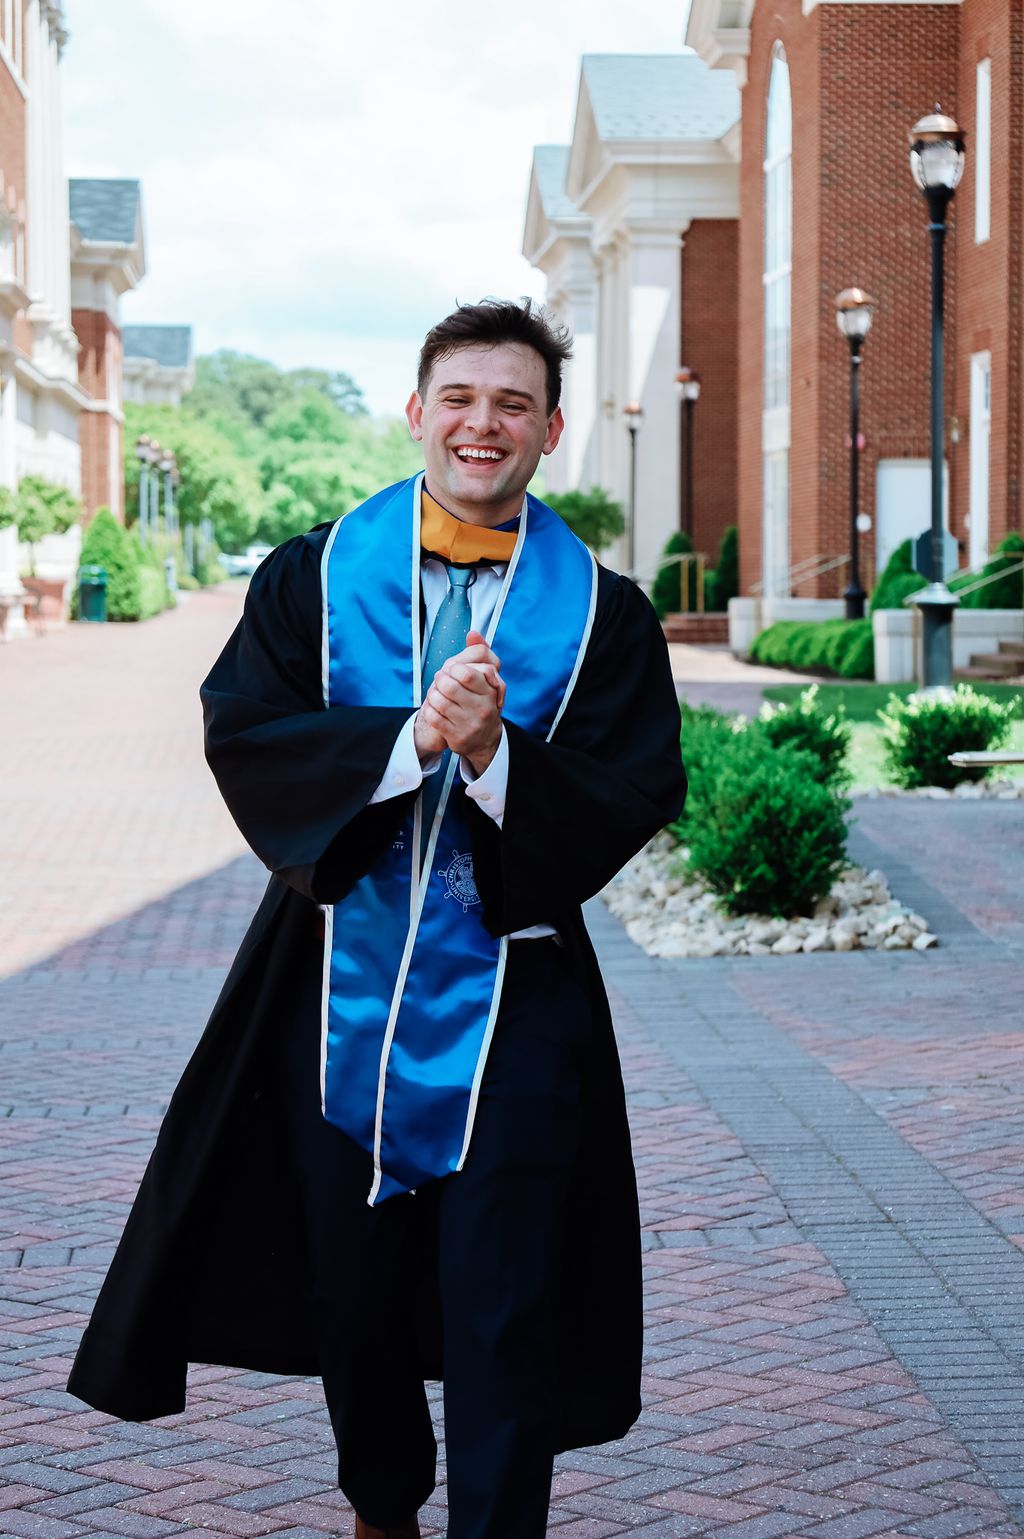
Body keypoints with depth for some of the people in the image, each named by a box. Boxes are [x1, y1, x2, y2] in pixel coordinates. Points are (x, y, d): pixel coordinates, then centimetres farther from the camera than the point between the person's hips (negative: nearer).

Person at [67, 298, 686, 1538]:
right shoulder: (315, 576, 3)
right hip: (342, 988, 2)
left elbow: (632, 801, -8)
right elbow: (241, 731, -9)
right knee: (354, 1295, 15)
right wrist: (411, 737, -21)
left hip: (511, 1005, -2)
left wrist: (492, 753, -24)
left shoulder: (602, 612, 0)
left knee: (500, 1321, -2)